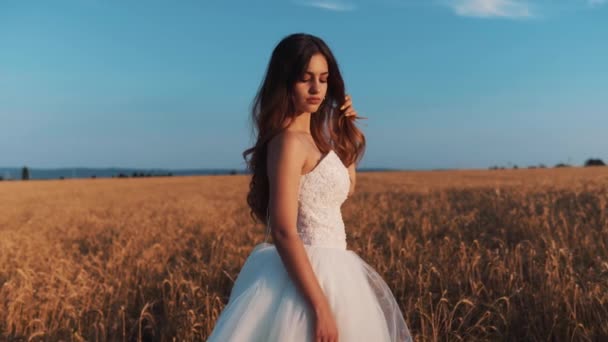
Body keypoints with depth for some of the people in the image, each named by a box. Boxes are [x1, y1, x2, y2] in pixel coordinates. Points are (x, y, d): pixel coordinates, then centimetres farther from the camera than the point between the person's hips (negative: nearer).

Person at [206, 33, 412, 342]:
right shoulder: (289, 141, -18)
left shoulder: (312, 136, 9)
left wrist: (345, 130, 13)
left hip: (324, 272, 9)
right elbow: (284, 232, -24)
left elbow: (346, 188, 22)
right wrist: (321, 308, -25)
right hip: (308, 279, -9)